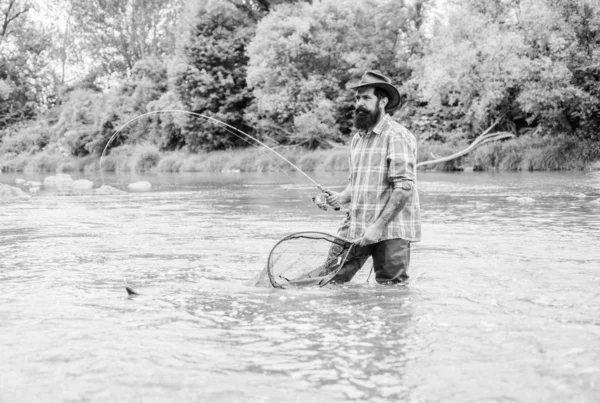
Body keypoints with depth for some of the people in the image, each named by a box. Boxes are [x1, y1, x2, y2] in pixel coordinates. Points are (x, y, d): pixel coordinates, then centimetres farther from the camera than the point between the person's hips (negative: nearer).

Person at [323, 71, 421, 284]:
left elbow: (404, 188, -17)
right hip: (355, 227, 7)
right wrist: (340, 198, 3)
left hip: (389, 230, -7)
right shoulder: (357, 138, 16)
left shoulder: (397, 136, -10)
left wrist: (378, 225, -19)